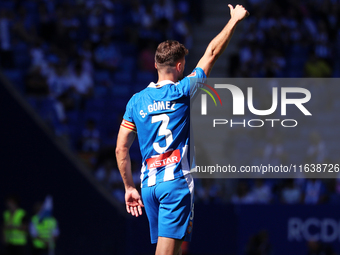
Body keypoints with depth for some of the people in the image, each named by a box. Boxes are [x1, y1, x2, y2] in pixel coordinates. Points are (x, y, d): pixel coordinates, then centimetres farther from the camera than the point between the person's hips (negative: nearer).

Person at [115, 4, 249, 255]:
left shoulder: (137, 100, 8)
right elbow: (212, 53, 4)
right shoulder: (181, 92, -4)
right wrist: (234, 20, 15)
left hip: (149, 185, 5)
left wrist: (130, 187, 16)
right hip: (176, 180, -5)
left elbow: (121, 149, 7)